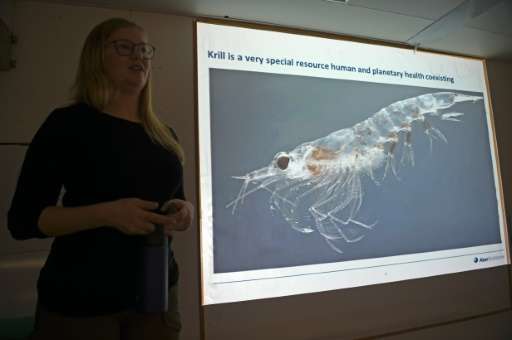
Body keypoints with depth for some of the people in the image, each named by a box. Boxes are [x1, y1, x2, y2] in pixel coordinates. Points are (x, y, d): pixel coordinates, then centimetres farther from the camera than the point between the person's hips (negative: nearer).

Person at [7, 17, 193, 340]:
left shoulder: (164, 134, 6)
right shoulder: (68, 123, -8)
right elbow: (22, 219, -10)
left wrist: (185, 212, -7)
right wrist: (106, 213, -24)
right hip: (80, 301, -4)